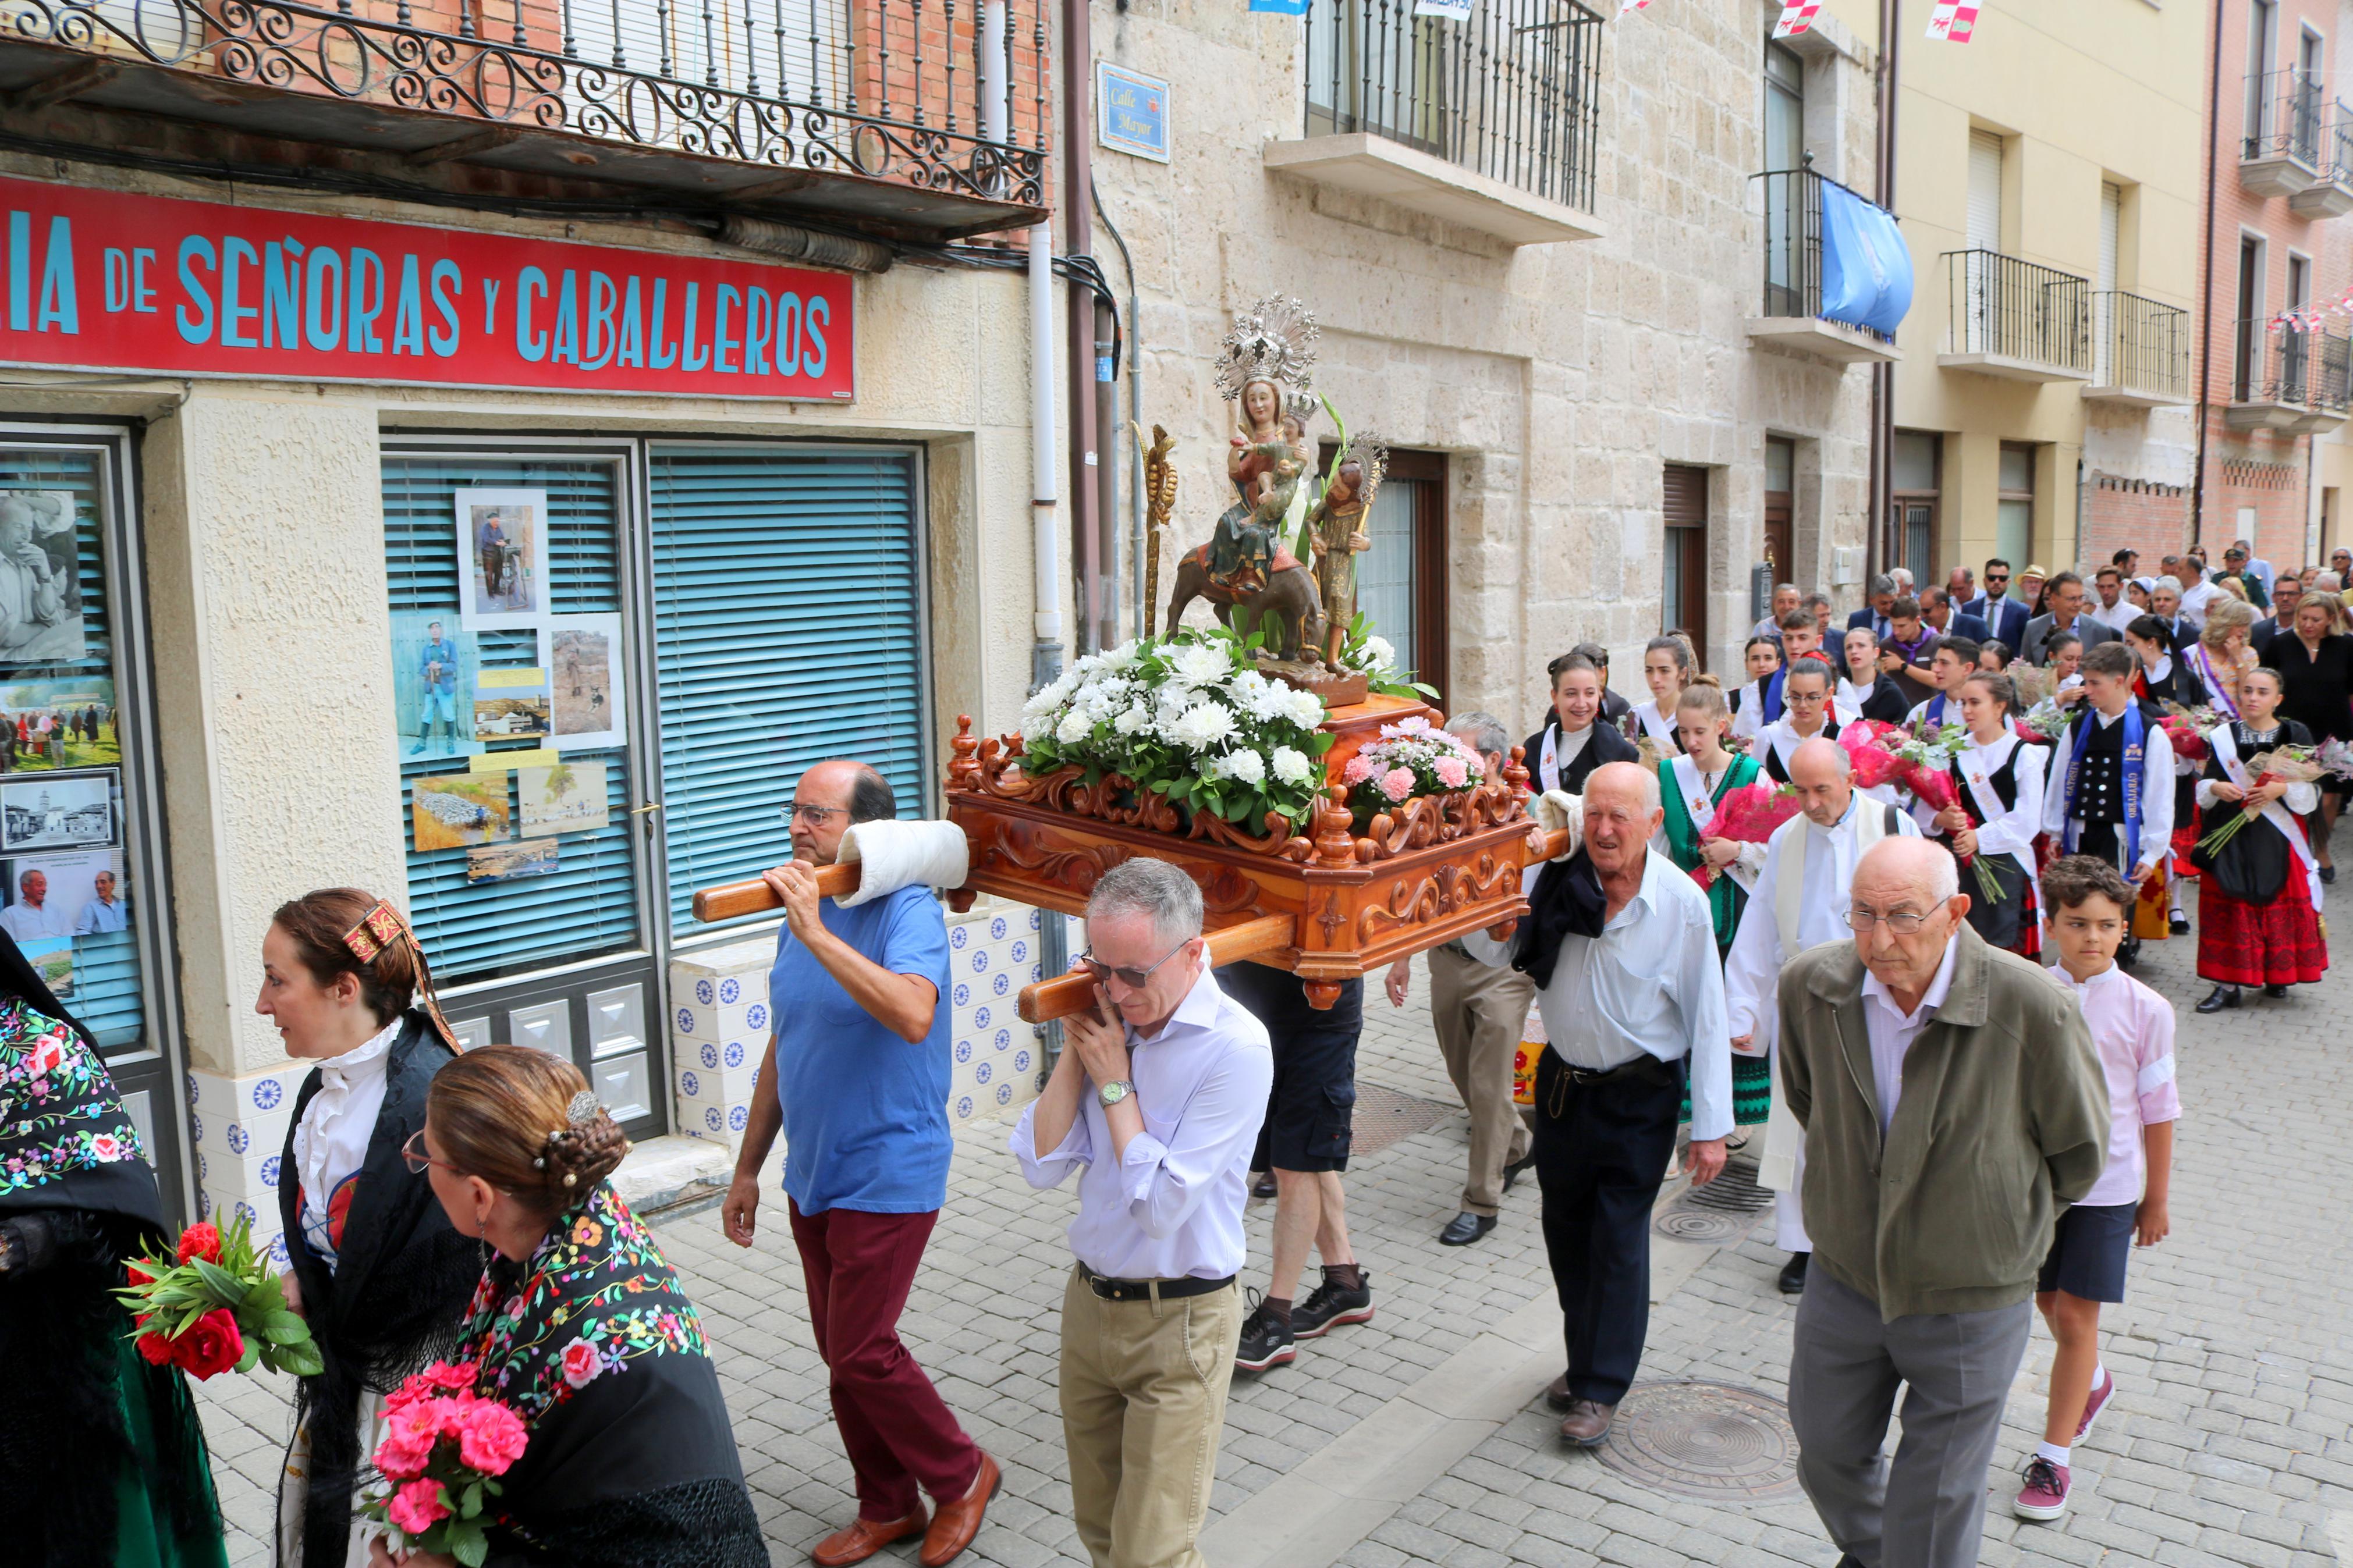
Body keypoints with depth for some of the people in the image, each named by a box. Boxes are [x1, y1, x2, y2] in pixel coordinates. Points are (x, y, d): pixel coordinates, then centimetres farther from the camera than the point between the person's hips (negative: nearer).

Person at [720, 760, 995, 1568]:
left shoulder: (906, 910, -16)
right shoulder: (801, 914, 7)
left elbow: (913, 1016, -36)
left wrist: (816, 932, -36)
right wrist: (747, 1167, 17)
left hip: (887, 1176, -7)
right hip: (813, 1178, 8)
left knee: (861, 1352, -4)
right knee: (840, 1351, 15)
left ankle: (961, 1475, 21)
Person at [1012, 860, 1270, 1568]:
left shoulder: (1235, 1048, -20)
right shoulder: (1111, 1017, -3)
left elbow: (1163, 1205, -22)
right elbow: (1042, 1165, -5)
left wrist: (1115, 1083, -16)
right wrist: (1076, 1050, -12)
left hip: (1177, 1323, -6)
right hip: (1090, 1301, 6)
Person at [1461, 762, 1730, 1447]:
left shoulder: (1682, 902, -16)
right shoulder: (1557, 878, -8)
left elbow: (1707, 1019, -11)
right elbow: (1495, 948, 1)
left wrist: (1712, 1126, -10)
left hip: (1640, 1094, -4)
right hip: (1562, 1081, 4)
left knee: (1618, 1239, 1)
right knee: (1565, 1227, 16)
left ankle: (1599, 1389, 16)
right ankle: (1585, 1358, 36)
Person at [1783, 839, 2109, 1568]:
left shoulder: (2031, 1007, -26)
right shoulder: (1810, 985, -15)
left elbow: (2077, 1151, -7)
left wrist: (2002, 1220, 5)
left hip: (1970, 1301, -4)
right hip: (1843, 1280, 4)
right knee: (1827, 1457, 24)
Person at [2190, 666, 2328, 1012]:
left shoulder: (2296, 735, 1)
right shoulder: (2223, 736, 5)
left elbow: (2312, 792, -1)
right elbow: (2203, 788, 6)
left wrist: (2282, 788, -19)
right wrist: (2216, 788, -15)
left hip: (2279, 841, -1)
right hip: (2231, 839, 1)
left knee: (2281, 907, 3)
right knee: (2230, 909, 0)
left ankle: (2277, 975, 20)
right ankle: (2228, 985, 3)